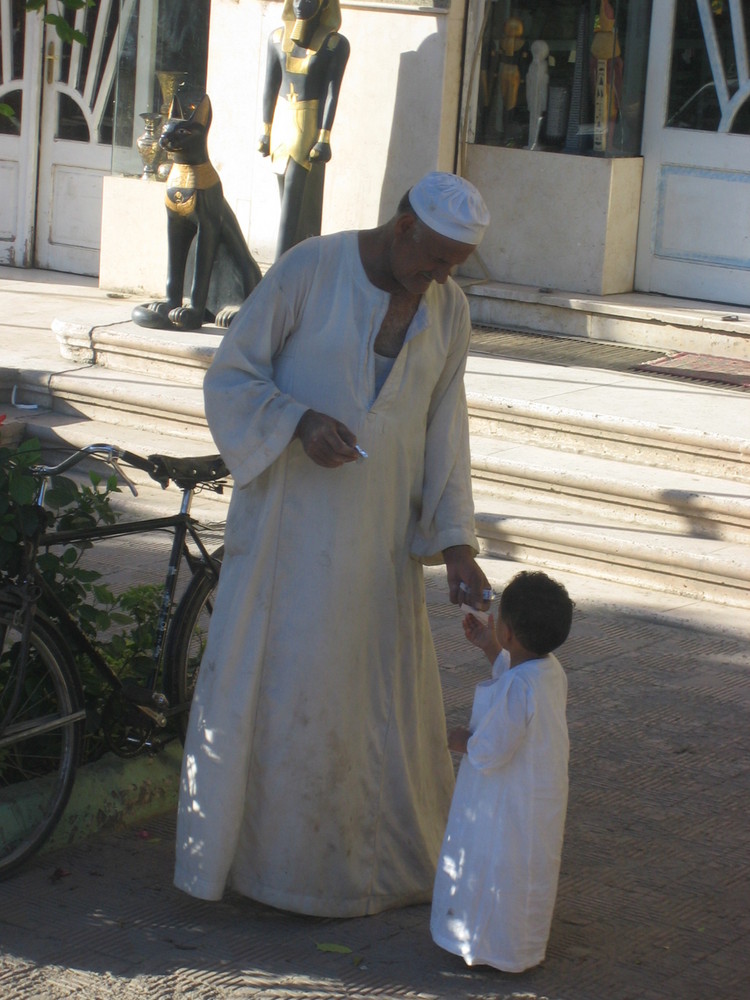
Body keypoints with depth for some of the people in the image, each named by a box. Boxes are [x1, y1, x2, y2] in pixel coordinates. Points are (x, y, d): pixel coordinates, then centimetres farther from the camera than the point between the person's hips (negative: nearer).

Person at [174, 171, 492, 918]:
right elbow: (230, 377, -8)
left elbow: (443, 429, 5)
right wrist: (301, 423, -25)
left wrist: (455, 543, -3)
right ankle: (234, 851, 16)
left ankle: (390, 852, 25)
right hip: (289, 514, -4)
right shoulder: (308, 269, -13)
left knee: (383, 685, 9)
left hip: (379, 524, 4)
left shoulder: (448, 310, 0)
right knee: (265, 678, 2)